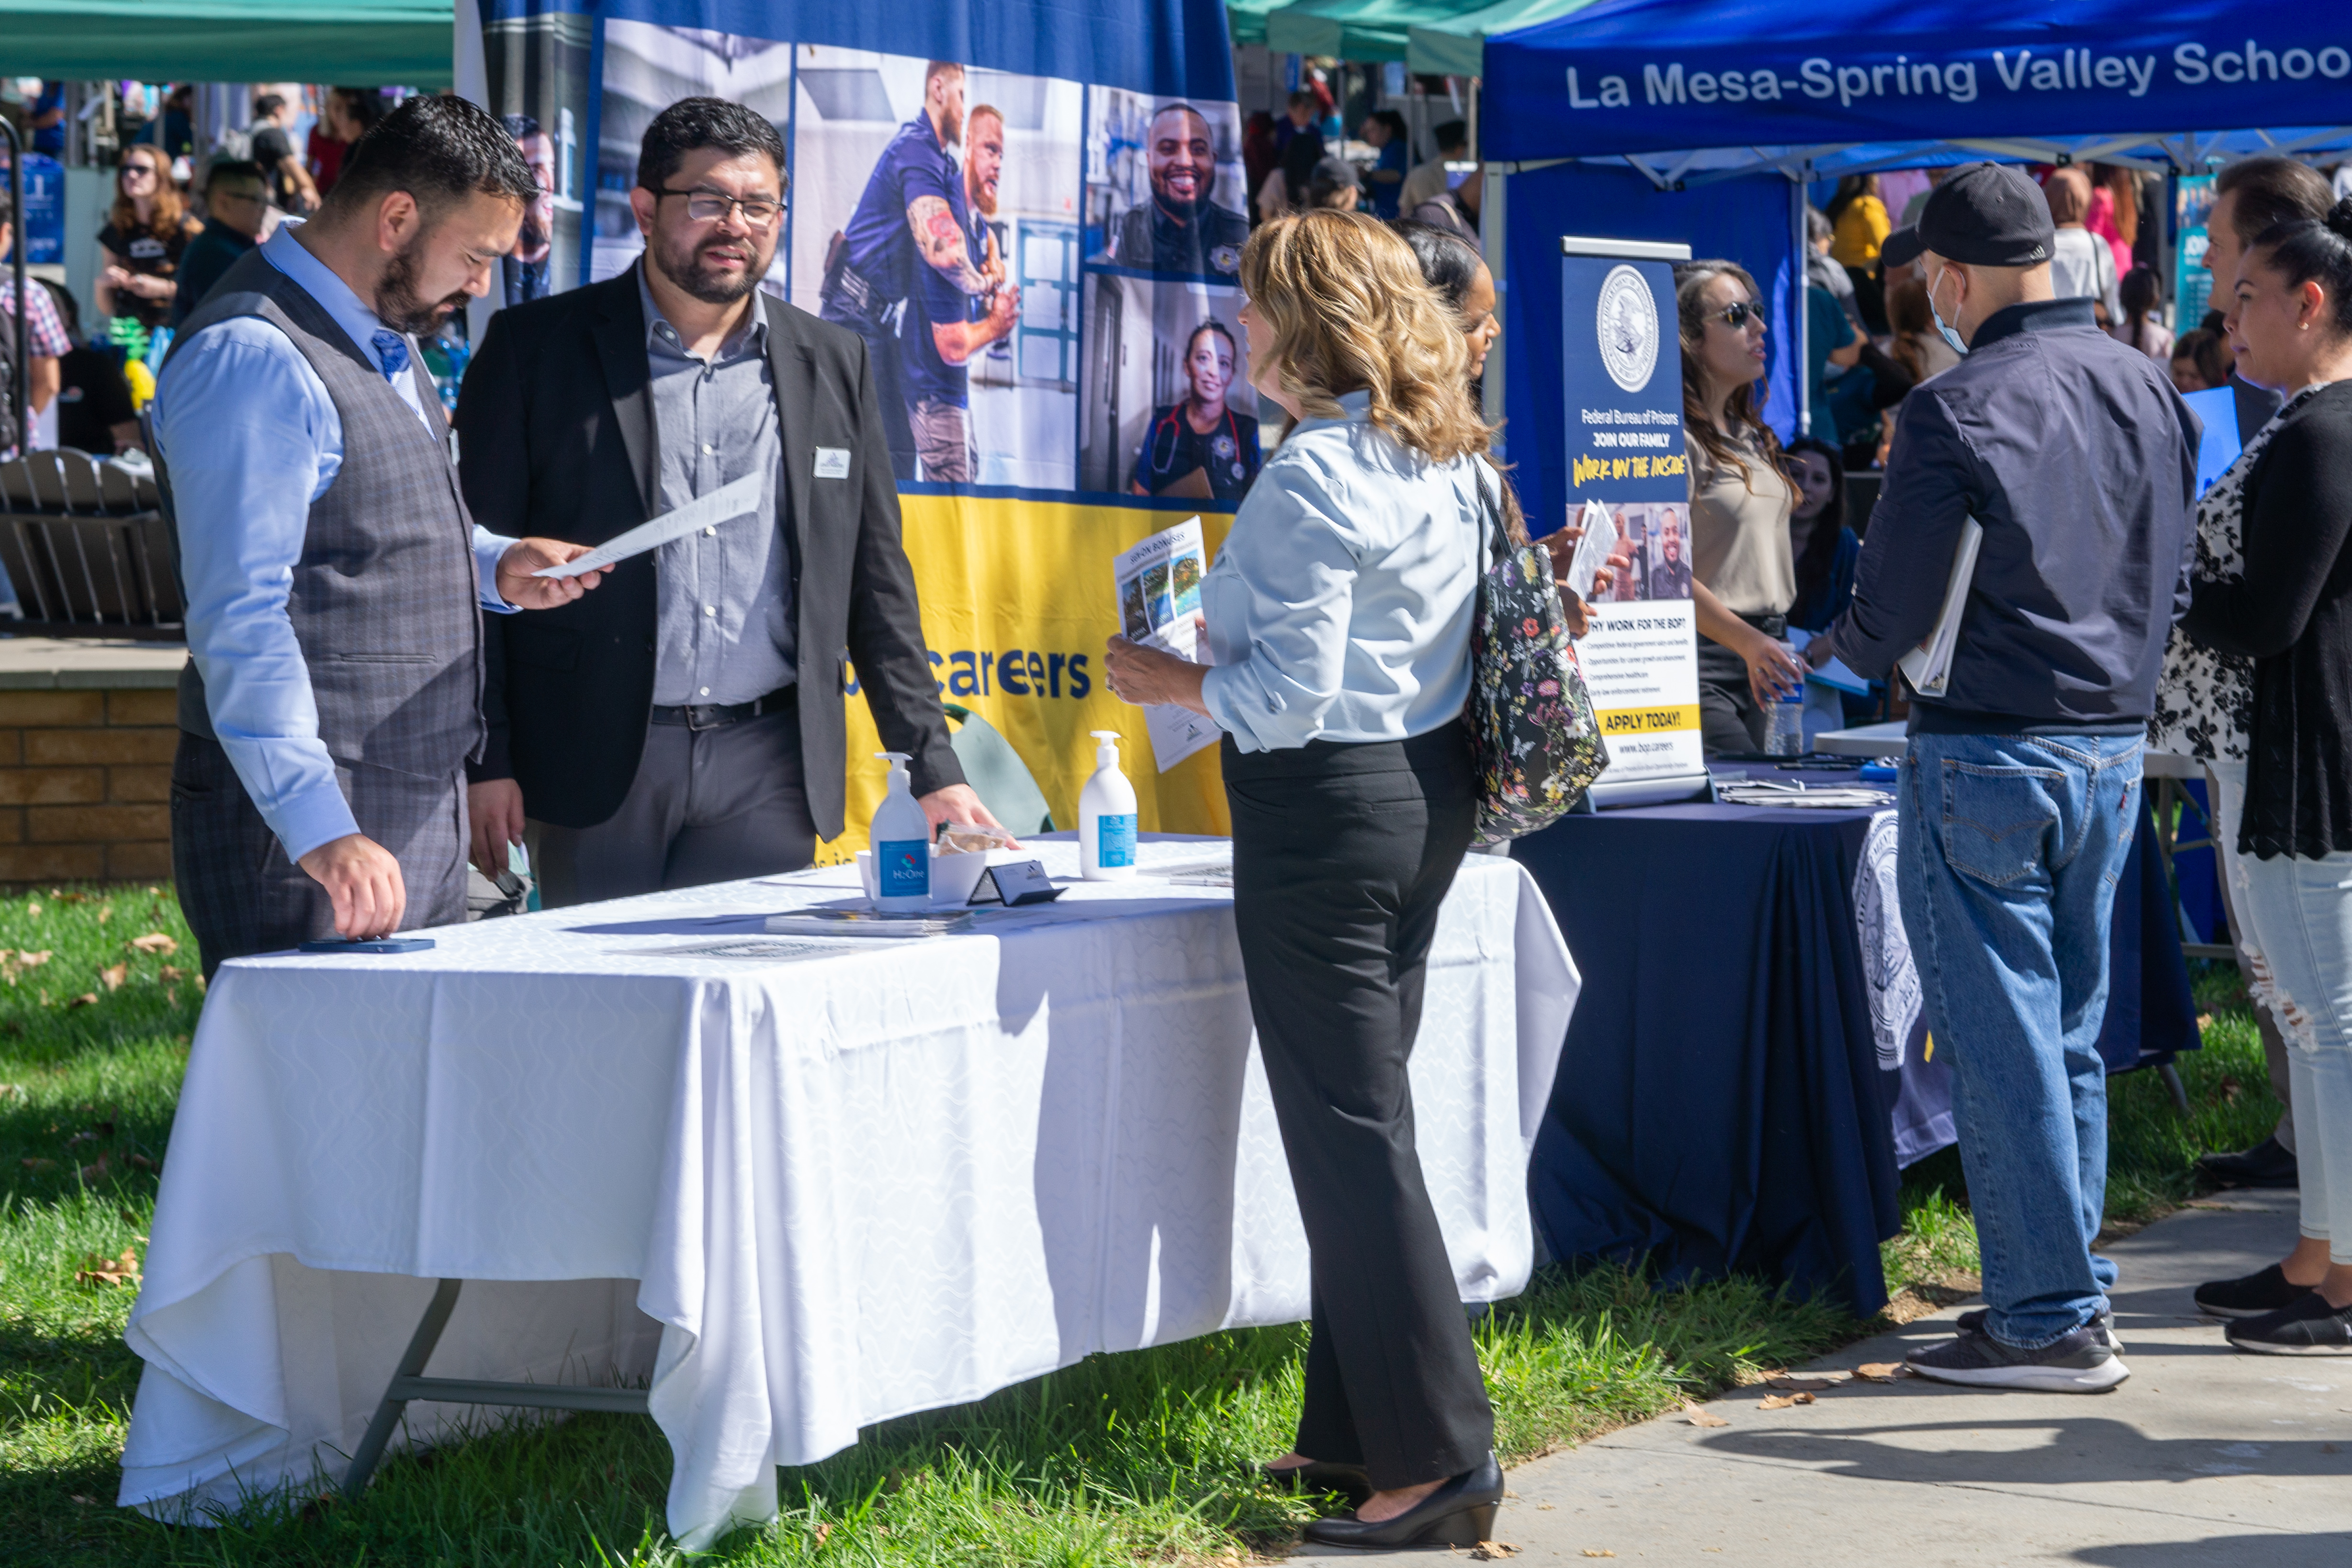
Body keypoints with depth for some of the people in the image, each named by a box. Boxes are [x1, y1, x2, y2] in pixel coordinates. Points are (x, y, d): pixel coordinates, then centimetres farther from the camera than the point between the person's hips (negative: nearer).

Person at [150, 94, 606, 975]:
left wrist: (494, 567, 9)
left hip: (421, 820, 10)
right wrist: (322, 832, -31)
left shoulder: (385, 339, 16)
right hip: (296, 833, -9)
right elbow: (240, 622, -23)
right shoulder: (251, 360, -15)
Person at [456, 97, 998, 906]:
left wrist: (933, 770, 8)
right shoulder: (535, 347, 3)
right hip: (597, 769, -2)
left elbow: (876, 583, 14)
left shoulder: (835, 364, 12)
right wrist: (484, 760, -7)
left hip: (768, 773, 2)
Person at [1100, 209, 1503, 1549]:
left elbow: (1292, 691, -21)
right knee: (1365, 1120, 16)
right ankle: (1359, 1430, 22)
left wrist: (1170, 680, -5)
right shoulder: (1452, 460, 10)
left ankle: (1443, 1462, -4)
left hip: (1329, 805, -9)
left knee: (1350, 1134, -4)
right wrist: (1229, 648, 22)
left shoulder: (1313, 481, -18)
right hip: (1433, 787, 9)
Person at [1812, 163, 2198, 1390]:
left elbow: (1892, 612, -11)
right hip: (2115, 744, 7)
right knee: (2072, 1033, 15)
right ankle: (2070, 1283, 20)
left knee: (2002, 1044, -1)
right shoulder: (2148, 390, 5)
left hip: (1988, 758, -7)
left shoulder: (1956, 410, -16)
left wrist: (1831, 651, 10)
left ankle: (2052, 1321, 1)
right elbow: (2174, 583, 12)